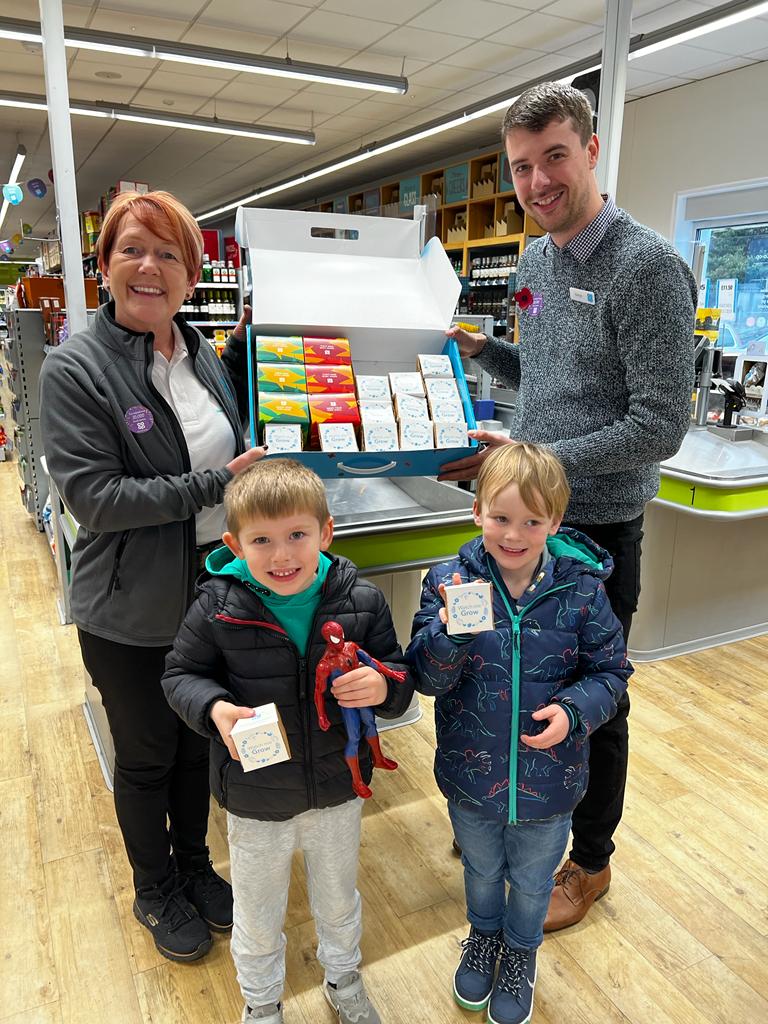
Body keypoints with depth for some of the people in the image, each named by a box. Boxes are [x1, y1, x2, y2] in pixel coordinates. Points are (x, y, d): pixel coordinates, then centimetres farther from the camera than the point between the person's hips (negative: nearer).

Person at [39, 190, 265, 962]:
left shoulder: (203, 355, 4)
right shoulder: (75, 368, -14)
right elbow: (91, 495, -21)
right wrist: (212, 485, -23)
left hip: (212, 594, 5)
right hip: (131, 612, -5)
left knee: (198, 744, 22)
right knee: (146, 757, 16)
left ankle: (194, 865, 48)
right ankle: (156, 891, 43)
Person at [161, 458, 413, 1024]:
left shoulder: (361, 600, -17)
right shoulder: (217, 607, -20)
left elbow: (400, 673, -7)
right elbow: (180, 674, -6)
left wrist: (384, 687, -30)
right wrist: (215, 708, -26)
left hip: (338, 788, 1)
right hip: (256, 799, -1)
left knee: (339, 901, 28)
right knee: (259, 919, 24)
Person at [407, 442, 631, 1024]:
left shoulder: (581, 589, -17)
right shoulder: (450, 582, -18)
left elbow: (611, 672, -6)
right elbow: (428, 679, -19)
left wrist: (574, 711, -25)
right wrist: (450, 632, -39)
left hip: (548, 778, 0)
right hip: (472, 774, 1)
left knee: (532, 881, 26)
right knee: (481, 869, 29)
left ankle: (521, 952, 58)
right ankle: (484, 933, 61)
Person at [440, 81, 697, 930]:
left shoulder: (647, 267, -16)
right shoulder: (535, 260, 8)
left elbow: (660, 425, -20)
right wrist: (482, 351, 4)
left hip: (596, 527, -7)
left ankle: (589, 861, 35)